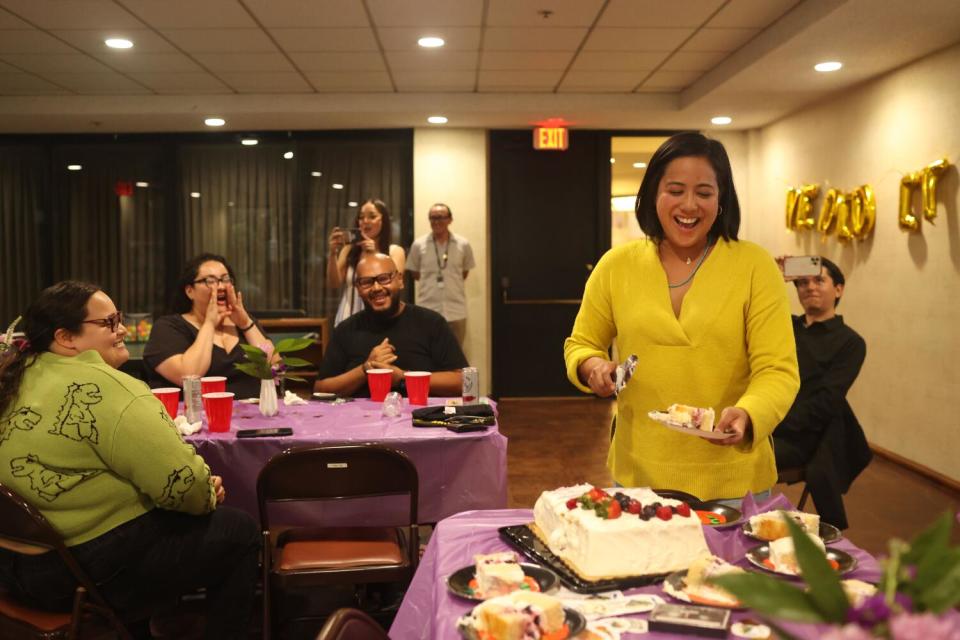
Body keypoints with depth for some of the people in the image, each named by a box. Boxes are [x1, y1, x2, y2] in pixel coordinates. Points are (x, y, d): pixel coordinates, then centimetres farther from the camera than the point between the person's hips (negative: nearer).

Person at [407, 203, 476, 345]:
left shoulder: (463, 244, 0)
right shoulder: (418, 244, -3)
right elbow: (415, 273, 9)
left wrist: (451, 282, 7)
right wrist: (431, 282, 5)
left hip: (456, 311, 1)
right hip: (427, 311, -1)